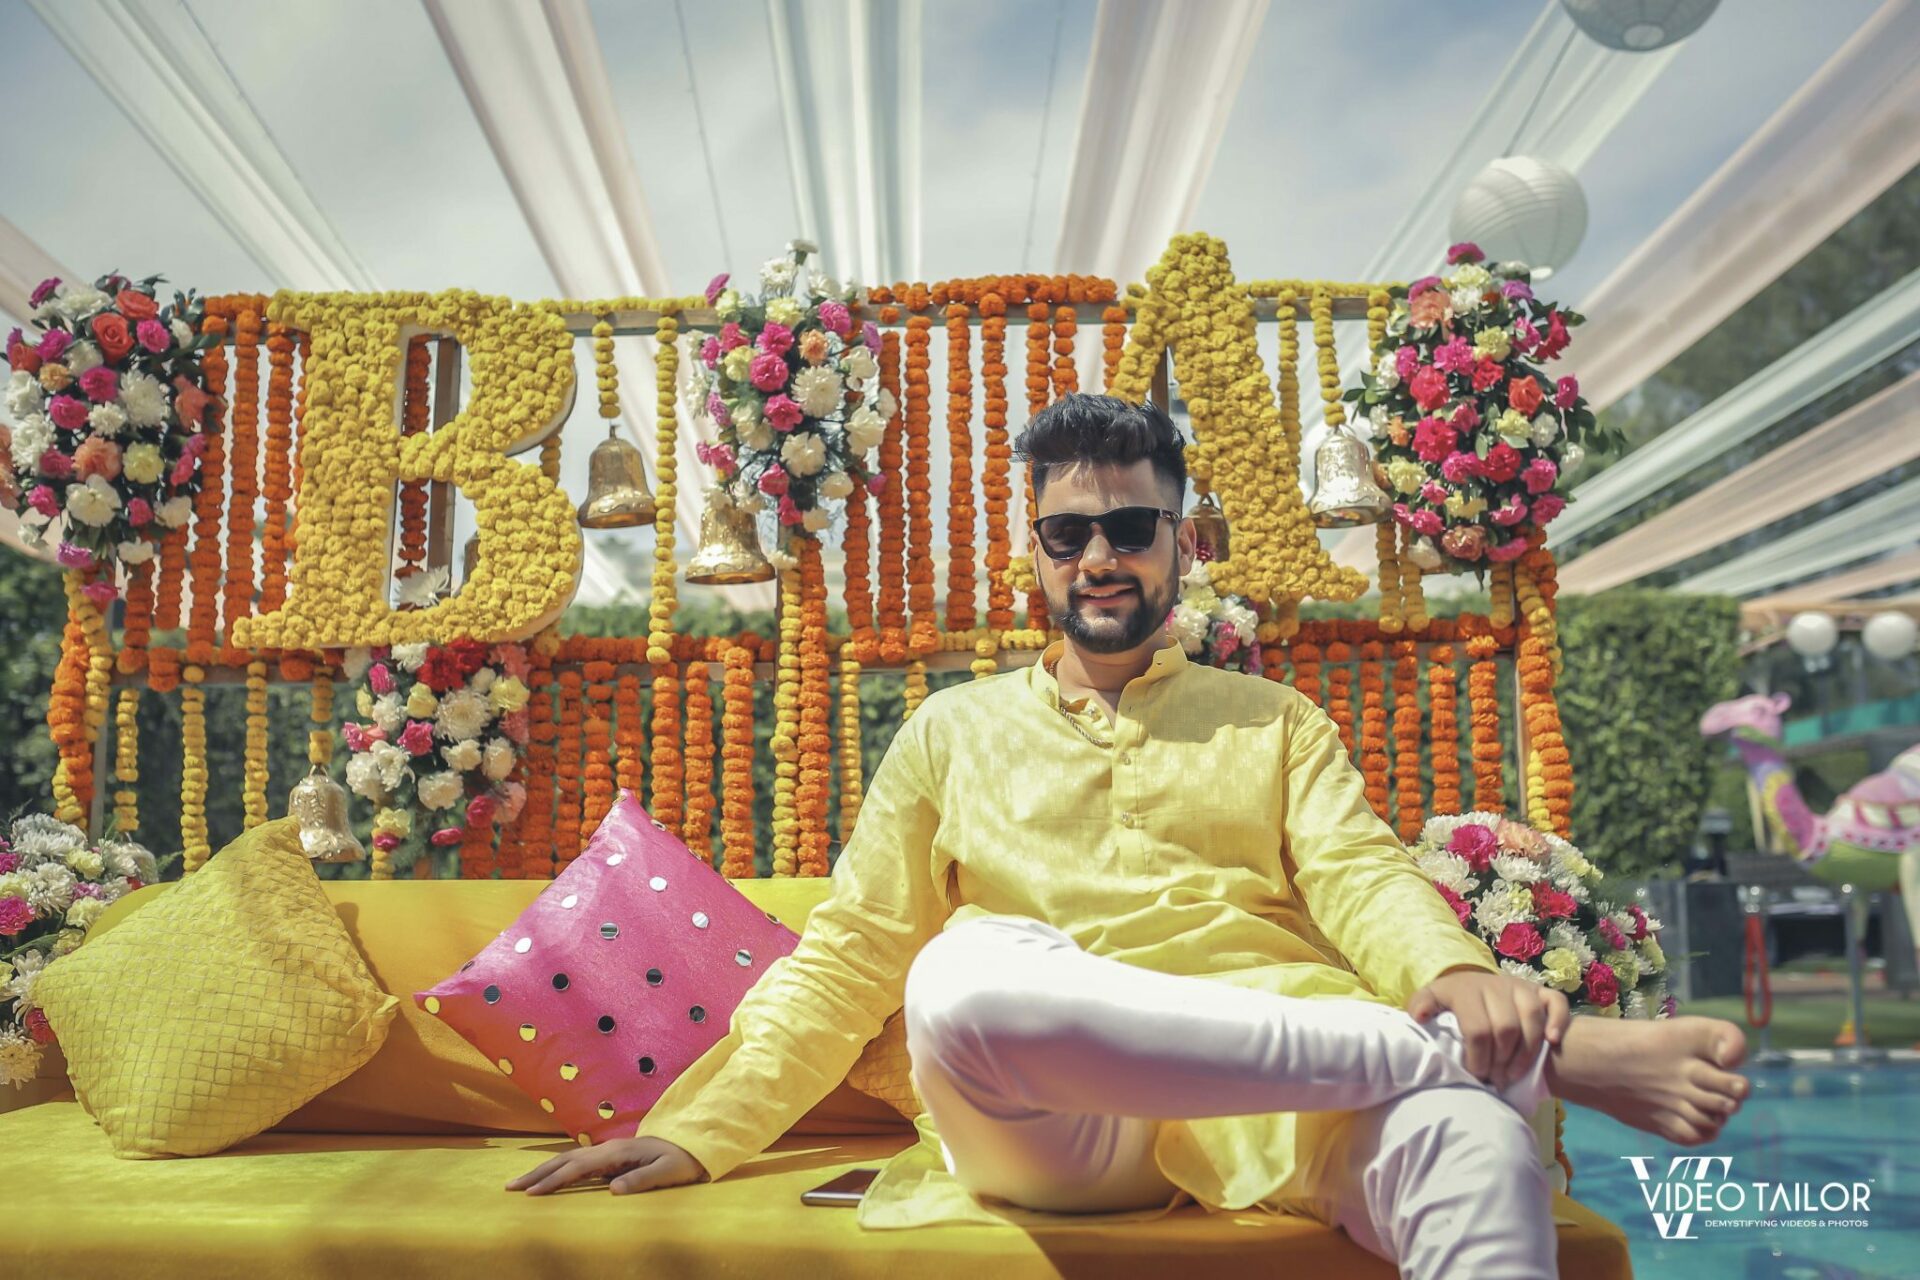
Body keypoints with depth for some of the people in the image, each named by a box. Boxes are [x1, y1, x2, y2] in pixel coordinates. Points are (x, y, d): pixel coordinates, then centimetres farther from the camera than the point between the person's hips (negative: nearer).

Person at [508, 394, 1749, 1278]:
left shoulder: (1276, 723, 23)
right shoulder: (956, 729, 23)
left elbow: (1360, 874, 5)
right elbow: (852, 955, 16)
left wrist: (1461, 973, -20)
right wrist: (703, 1130, 1)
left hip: (1273, 1098, -1)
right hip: (1051, 1117, 2)